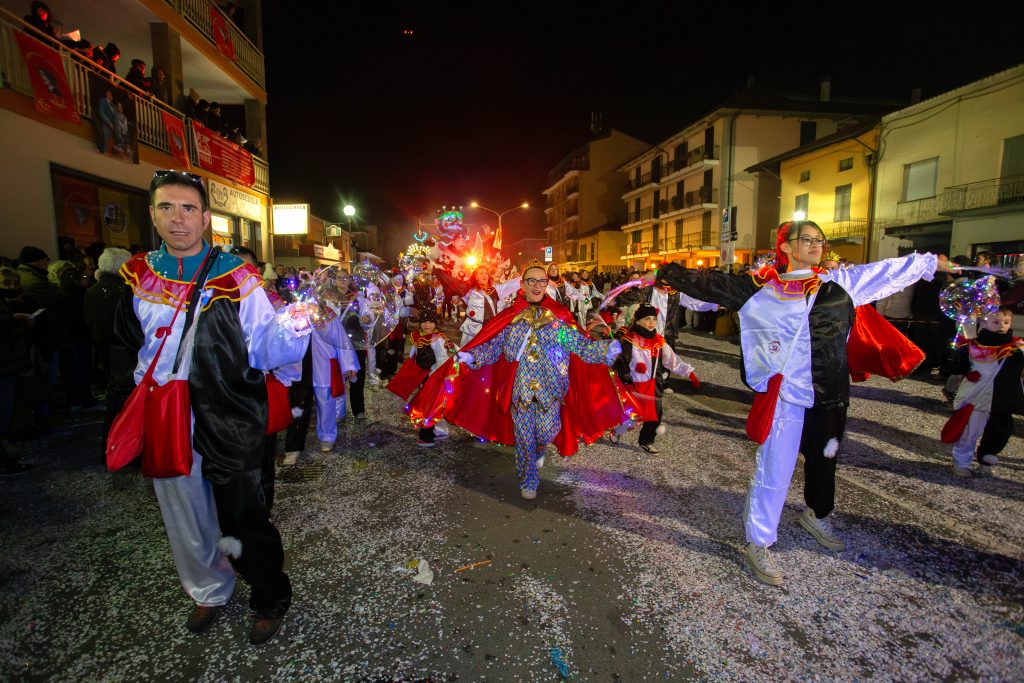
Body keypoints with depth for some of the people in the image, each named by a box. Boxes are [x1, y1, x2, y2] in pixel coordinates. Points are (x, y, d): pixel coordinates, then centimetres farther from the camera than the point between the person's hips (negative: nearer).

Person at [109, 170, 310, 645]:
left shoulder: (235, 278, -9)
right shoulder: (137, 277, 4)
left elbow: (264, 349, -13)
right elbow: (125, 350, 17)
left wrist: (295, 330, -33)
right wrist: (129, 403, 12)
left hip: (230, 426, -4)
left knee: (246, 520, 7)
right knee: (186, 519, 21)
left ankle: (270, 600, 31)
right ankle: (209, 592, 46)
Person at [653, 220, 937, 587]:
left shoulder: (839, 282, 7)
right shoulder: (763, 287, -3)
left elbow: (888, 270, 19)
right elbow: (716, 285, -3)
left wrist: (930, 261, 26)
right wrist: (675, 275, -8)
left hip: (831, 391, 5)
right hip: (785, 391, -5)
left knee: (823, 457, 23)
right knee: (775, 468, -2)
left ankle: (817, 515, 52)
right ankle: (758, 545, 13)